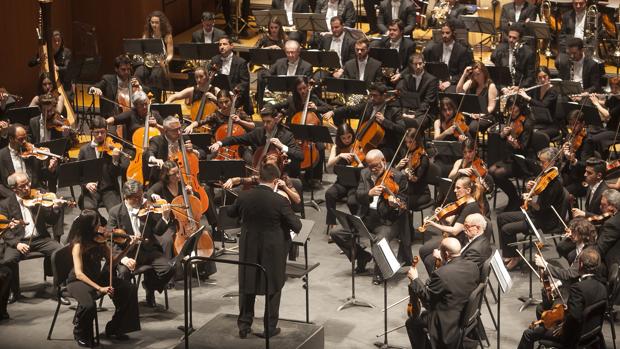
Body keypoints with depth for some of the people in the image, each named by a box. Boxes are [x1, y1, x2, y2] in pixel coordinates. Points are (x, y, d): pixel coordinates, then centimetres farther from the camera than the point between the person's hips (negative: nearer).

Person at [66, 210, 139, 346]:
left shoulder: (99, 239, -4)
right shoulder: (78, 244, -22)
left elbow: (111, 262, 0)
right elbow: (79, 274, -29)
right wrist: (99, 288, -39)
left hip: (97, 277, 7)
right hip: (78, 281, -7)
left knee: (129, 289, -9)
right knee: (89, 305, -36)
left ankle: (114, 328, 8)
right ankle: (80, 334, -2)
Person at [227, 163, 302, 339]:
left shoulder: (244, 197, -8)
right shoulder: (280, 201, -19)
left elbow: (230, 213, 12)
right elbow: (296, 226, -12)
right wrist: (296, 220, 9)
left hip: (249, 248, 3)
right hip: (273, 250, -3)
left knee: (247, 286, 16)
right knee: (273, 287, 12)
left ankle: (244, 325, 19)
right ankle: (270, 327, 16)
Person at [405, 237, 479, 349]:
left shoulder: (441, 274, -28)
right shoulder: (473, 266, -7)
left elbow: (427, 298, -16)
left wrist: (415, 279, -4)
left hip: (448, 323, -8)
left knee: (412, 323, 13)